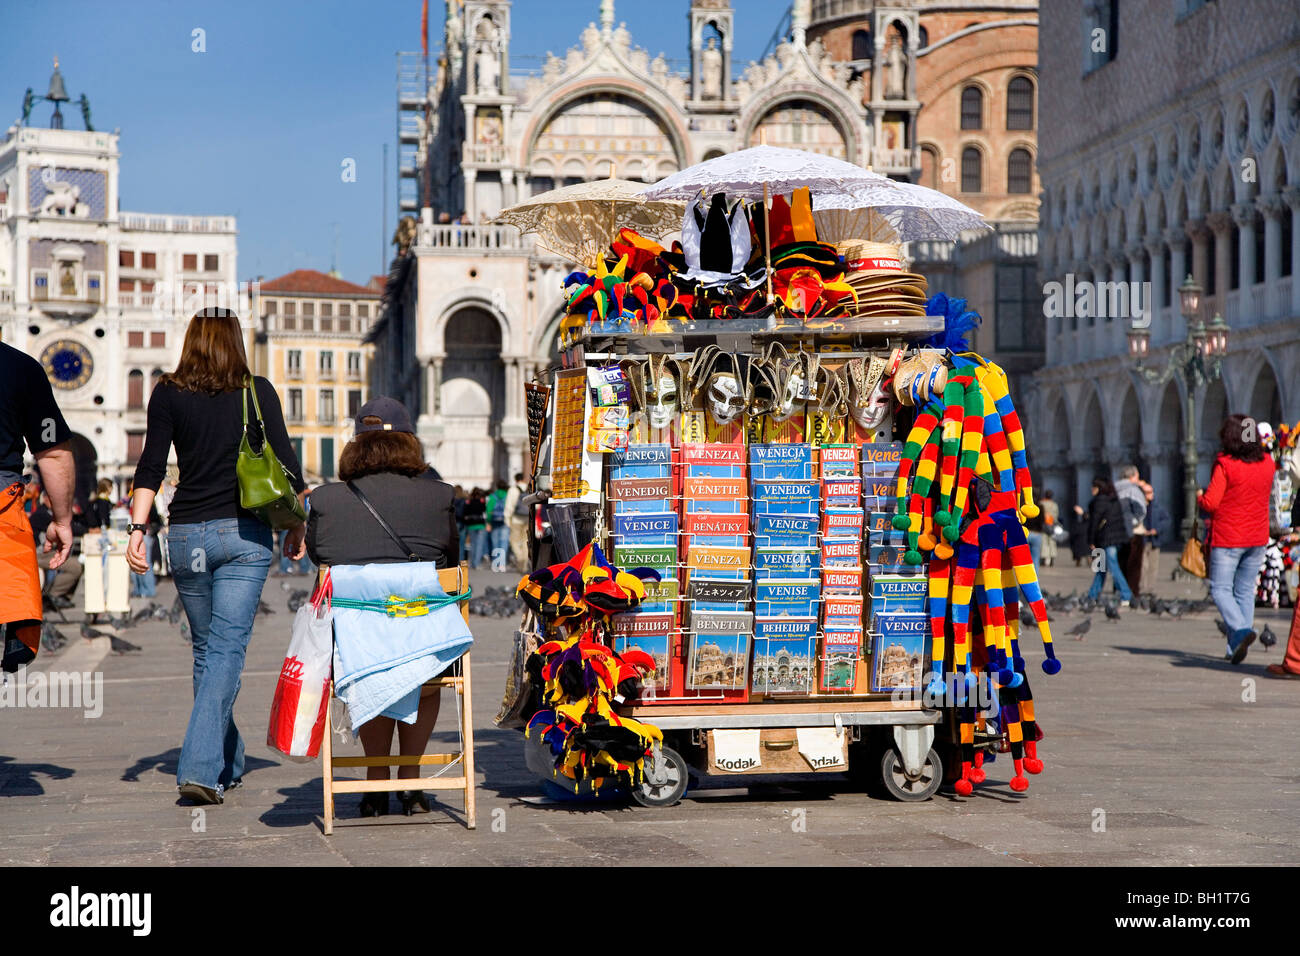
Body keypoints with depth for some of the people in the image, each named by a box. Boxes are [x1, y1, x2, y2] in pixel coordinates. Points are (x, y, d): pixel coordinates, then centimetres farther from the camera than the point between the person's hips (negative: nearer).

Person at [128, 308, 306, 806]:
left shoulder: (168, 394, 4)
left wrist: (138, 527, -5)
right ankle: (201, 768, -18)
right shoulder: (259, 391, 3)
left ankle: (228, 766, 26)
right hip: (245, 533, -2)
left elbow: (151, 466, -4)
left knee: (206, 648, 16)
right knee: (227, 649, -5)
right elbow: (285, 463, 2)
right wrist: (297, 524, 12)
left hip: (187, 535, 2)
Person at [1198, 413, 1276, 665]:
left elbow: (1210, 503, -17)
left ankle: (1241, 630, -22)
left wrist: (1199, 497, 4)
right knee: (1245, 590, 12)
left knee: (1220, 589, 1)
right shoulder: (1267, 463, 3)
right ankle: (1235, 647, 11)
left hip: (1227, 539, -5)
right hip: (1258, 538, 5)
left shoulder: (1224, 464, -15)